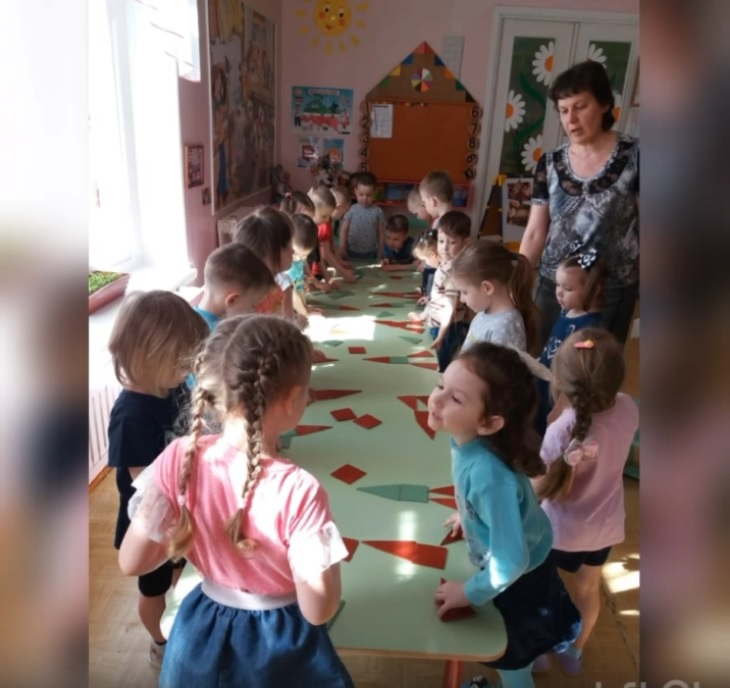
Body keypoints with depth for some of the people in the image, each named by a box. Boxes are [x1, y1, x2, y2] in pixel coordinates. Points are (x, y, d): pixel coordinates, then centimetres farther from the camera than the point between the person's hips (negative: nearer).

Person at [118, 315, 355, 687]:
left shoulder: (178, 459, -21)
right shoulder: (297, 489, -31)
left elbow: (132, 562, -9)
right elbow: (318, 610, -22)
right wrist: (327, 550, -9)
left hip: (202, 631, 3)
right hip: (279, 644, -3)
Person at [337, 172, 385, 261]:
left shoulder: (378, 211, -4)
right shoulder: (351, 210, -4)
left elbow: (381, 233, 1)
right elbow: (344, 230, -2)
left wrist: (380, 253, 1)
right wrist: (342, 249, -9)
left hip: (370, 253, 0)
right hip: (351, 252, 0)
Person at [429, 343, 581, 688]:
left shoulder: (488, 474, -44)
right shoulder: (465, 438, -20)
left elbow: (511, 561, -39)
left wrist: (471, 592, -23)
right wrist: (469, 515, 14)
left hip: (519, 576, -7)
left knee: (511, 658, 24)